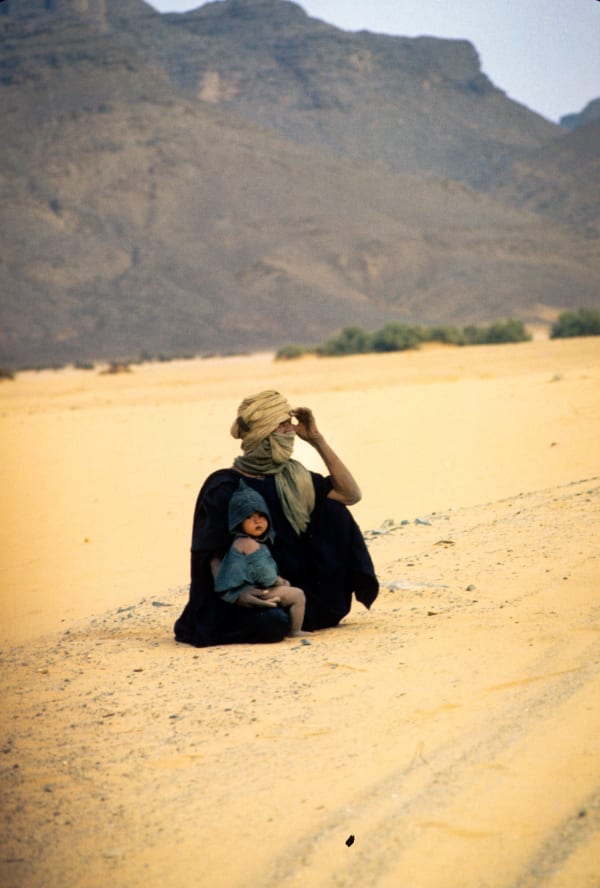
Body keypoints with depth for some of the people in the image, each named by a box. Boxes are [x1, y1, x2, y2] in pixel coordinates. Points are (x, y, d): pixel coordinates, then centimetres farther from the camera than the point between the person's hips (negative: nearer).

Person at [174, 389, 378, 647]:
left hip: (294, 586, 6)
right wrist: (234, 592, -35)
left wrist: (316, 440, 0)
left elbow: (350, 494, 2)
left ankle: (325, 608, 0)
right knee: (272, 623, -40)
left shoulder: (292, 478, 6)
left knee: (333, 509, -6)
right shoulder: (224, 488, -12)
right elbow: (214, 557, -13)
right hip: (251, 596, -6)